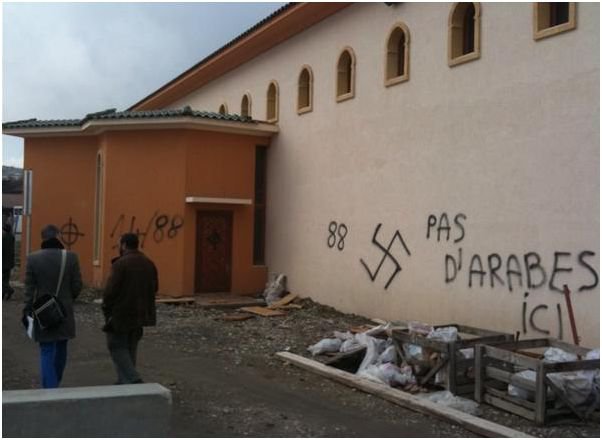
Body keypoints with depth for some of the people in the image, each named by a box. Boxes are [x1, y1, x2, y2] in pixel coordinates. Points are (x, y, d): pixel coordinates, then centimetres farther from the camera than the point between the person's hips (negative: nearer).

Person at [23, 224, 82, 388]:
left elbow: (29, 289, -6)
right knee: (61, 349, 19)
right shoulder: (71, 257, -8)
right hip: (64, 312, 1)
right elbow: (77, 285, -4)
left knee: (46, 352, 4)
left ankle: (50, 387, -3)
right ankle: (55, 382, 33)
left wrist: (27, 312, 1)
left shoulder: (33, 258, -8)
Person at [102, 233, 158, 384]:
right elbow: (154, 288, 11)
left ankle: (133, 379, -9)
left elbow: (111, 290, -18)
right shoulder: (149, 263, 7)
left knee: (117, 346, 3)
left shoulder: (120, 264, -16)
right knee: (131, 347, 16)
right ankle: (124, 381, 21)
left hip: (121, 314, -7)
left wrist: (106, 308, -4)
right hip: (140, 313, 7)